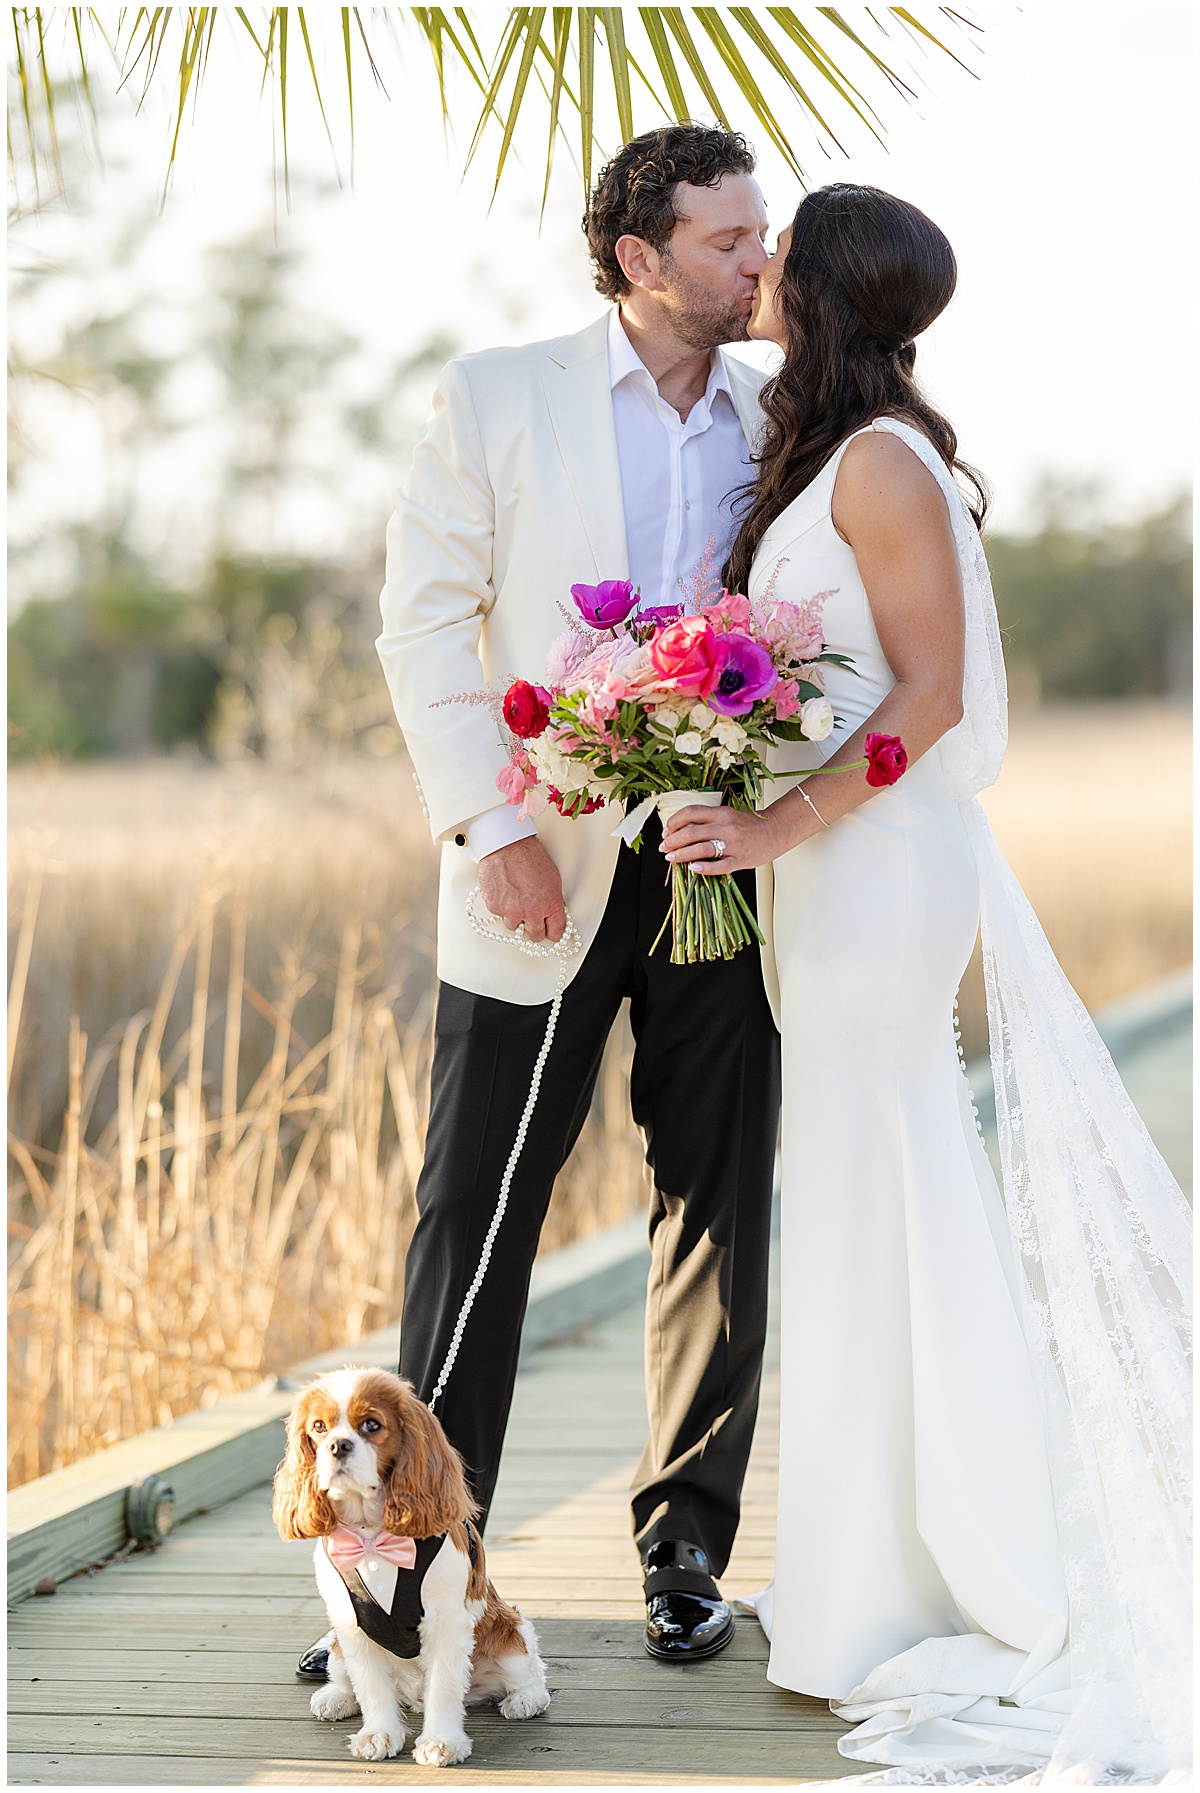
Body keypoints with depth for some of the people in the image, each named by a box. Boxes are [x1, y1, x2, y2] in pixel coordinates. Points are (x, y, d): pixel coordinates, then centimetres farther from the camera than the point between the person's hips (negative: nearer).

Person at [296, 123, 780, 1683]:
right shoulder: (497, 399, 1)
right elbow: (426, 622, -2)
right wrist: (489, 824, -11)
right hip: (545, 869, -3)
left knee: (720, 1218, 7)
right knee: (474, 1215, -2)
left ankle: (685, 1554, 19)